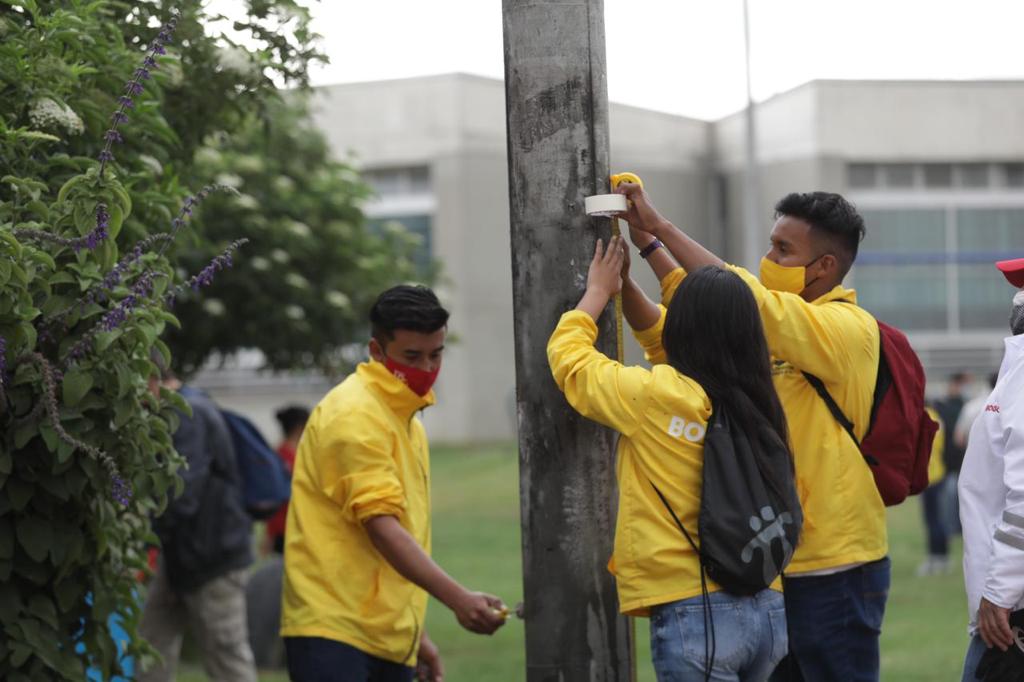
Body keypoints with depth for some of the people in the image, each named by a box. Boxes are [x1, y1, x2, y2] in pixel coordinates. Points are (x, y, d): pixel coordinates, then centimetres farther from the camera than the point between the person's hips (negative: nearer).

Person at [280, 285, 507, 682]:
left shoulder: (406, 418, 19)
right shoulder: (354, 415, -11)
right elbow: (381, 527, -21)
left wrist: (417, 634, 24)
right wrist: (458, 600, -30)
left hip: (389, 638, 9)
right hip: (334, 633, -9)